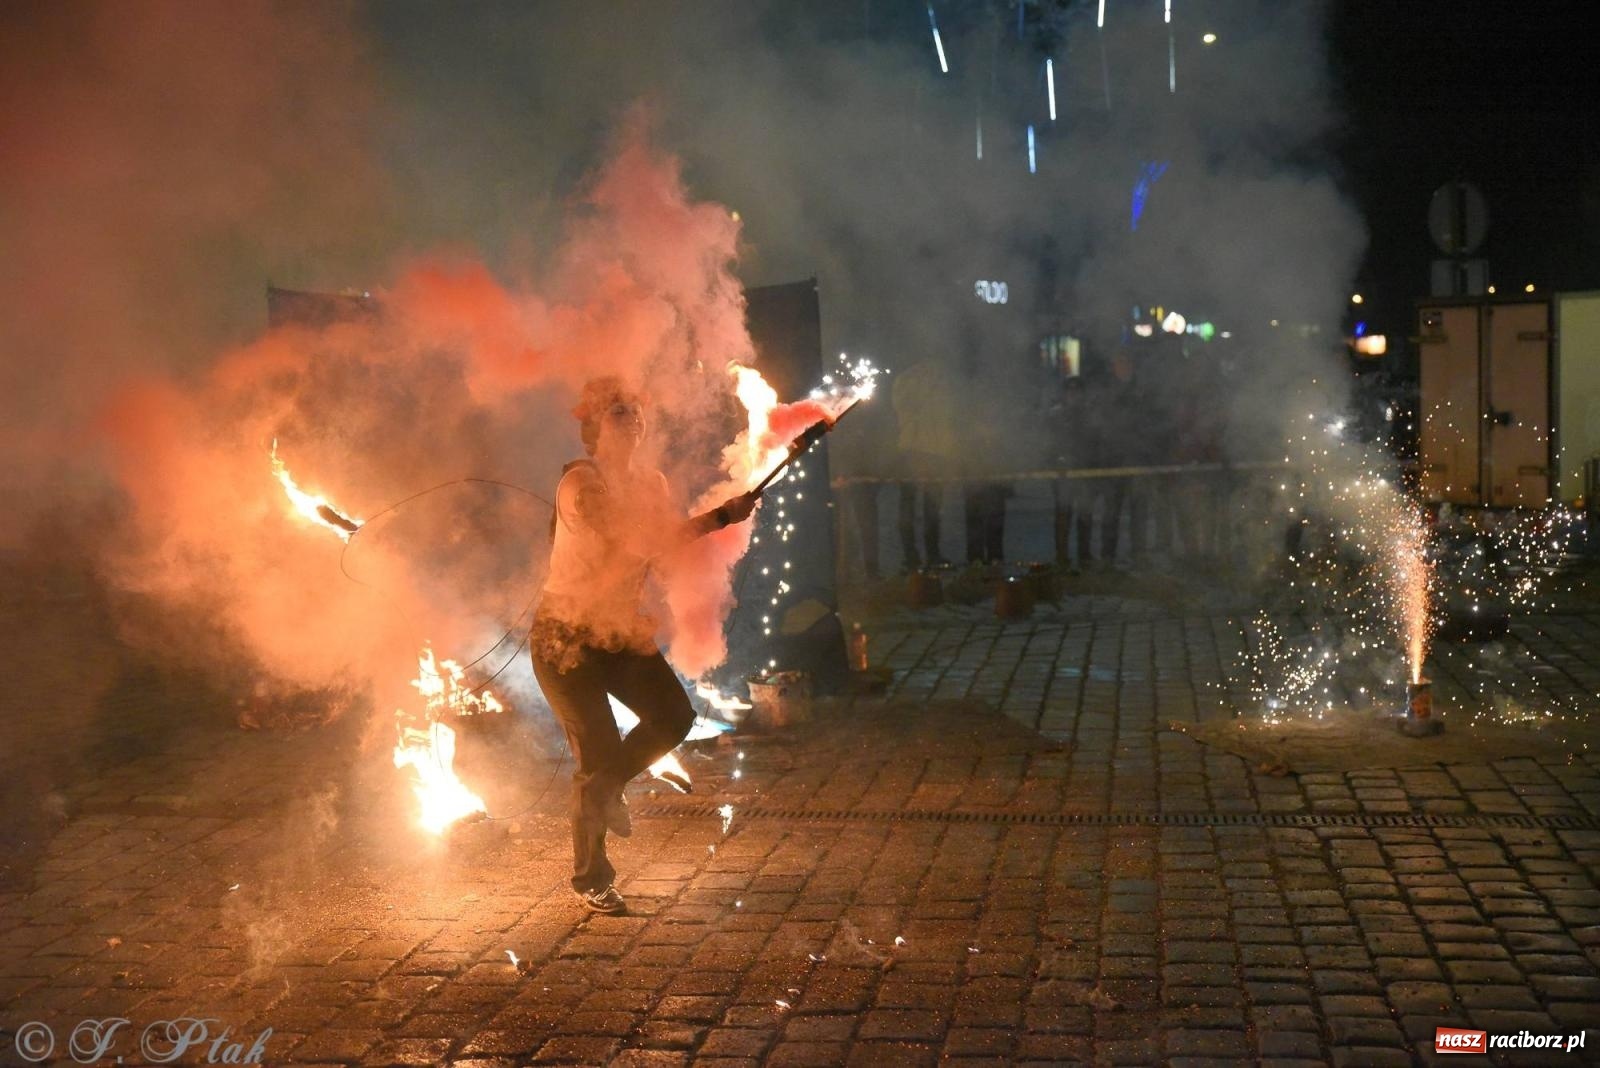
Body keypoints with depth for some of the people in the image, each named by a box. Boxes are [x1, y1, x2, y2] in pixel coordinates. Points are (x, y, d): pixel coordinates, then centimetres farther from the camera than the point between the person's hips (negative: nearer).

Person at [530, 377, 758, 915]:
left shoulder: (649, 481, 2)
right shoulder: (581, 481, -22)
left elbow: (669, 546, 1)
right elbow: (637, 542, -31)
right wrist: (718, 518, -26)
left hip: (621, 633, 6)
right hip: (567, 639, -6)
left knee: (673, 717, -7)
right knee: (598, 755, -3)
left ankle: (606, 788, 23)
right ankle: (590, 880, 20)